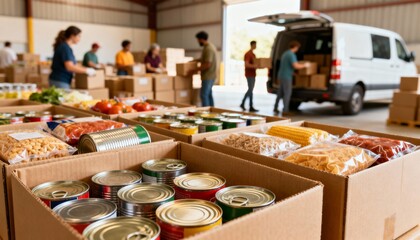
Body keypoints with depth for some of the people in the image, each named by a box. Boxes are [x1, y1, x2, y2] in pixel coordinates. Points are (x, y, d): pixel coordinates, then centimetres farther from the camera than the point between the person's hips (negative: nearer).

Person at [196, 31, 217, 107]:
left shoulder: (208, 49, -19)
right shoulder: (210, 46, 12)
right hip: (210, 76, 10)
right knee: (209, 94, 14)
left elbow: (207, 64, -24)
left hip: (208, 76, -10)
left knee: (204, 94, -7)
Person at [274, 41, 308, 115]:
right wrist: (304, 65, -8)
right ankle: (285, 111, -1)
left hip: (281, 75, 9)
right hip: (286, 77, -9)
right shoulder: (291, 54, -16)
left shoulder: (285, 53, 14)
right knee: (287, 93, -3)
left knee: (280, 92, 17)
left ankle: (276, 108, 25)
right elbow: (296, 66, -25)